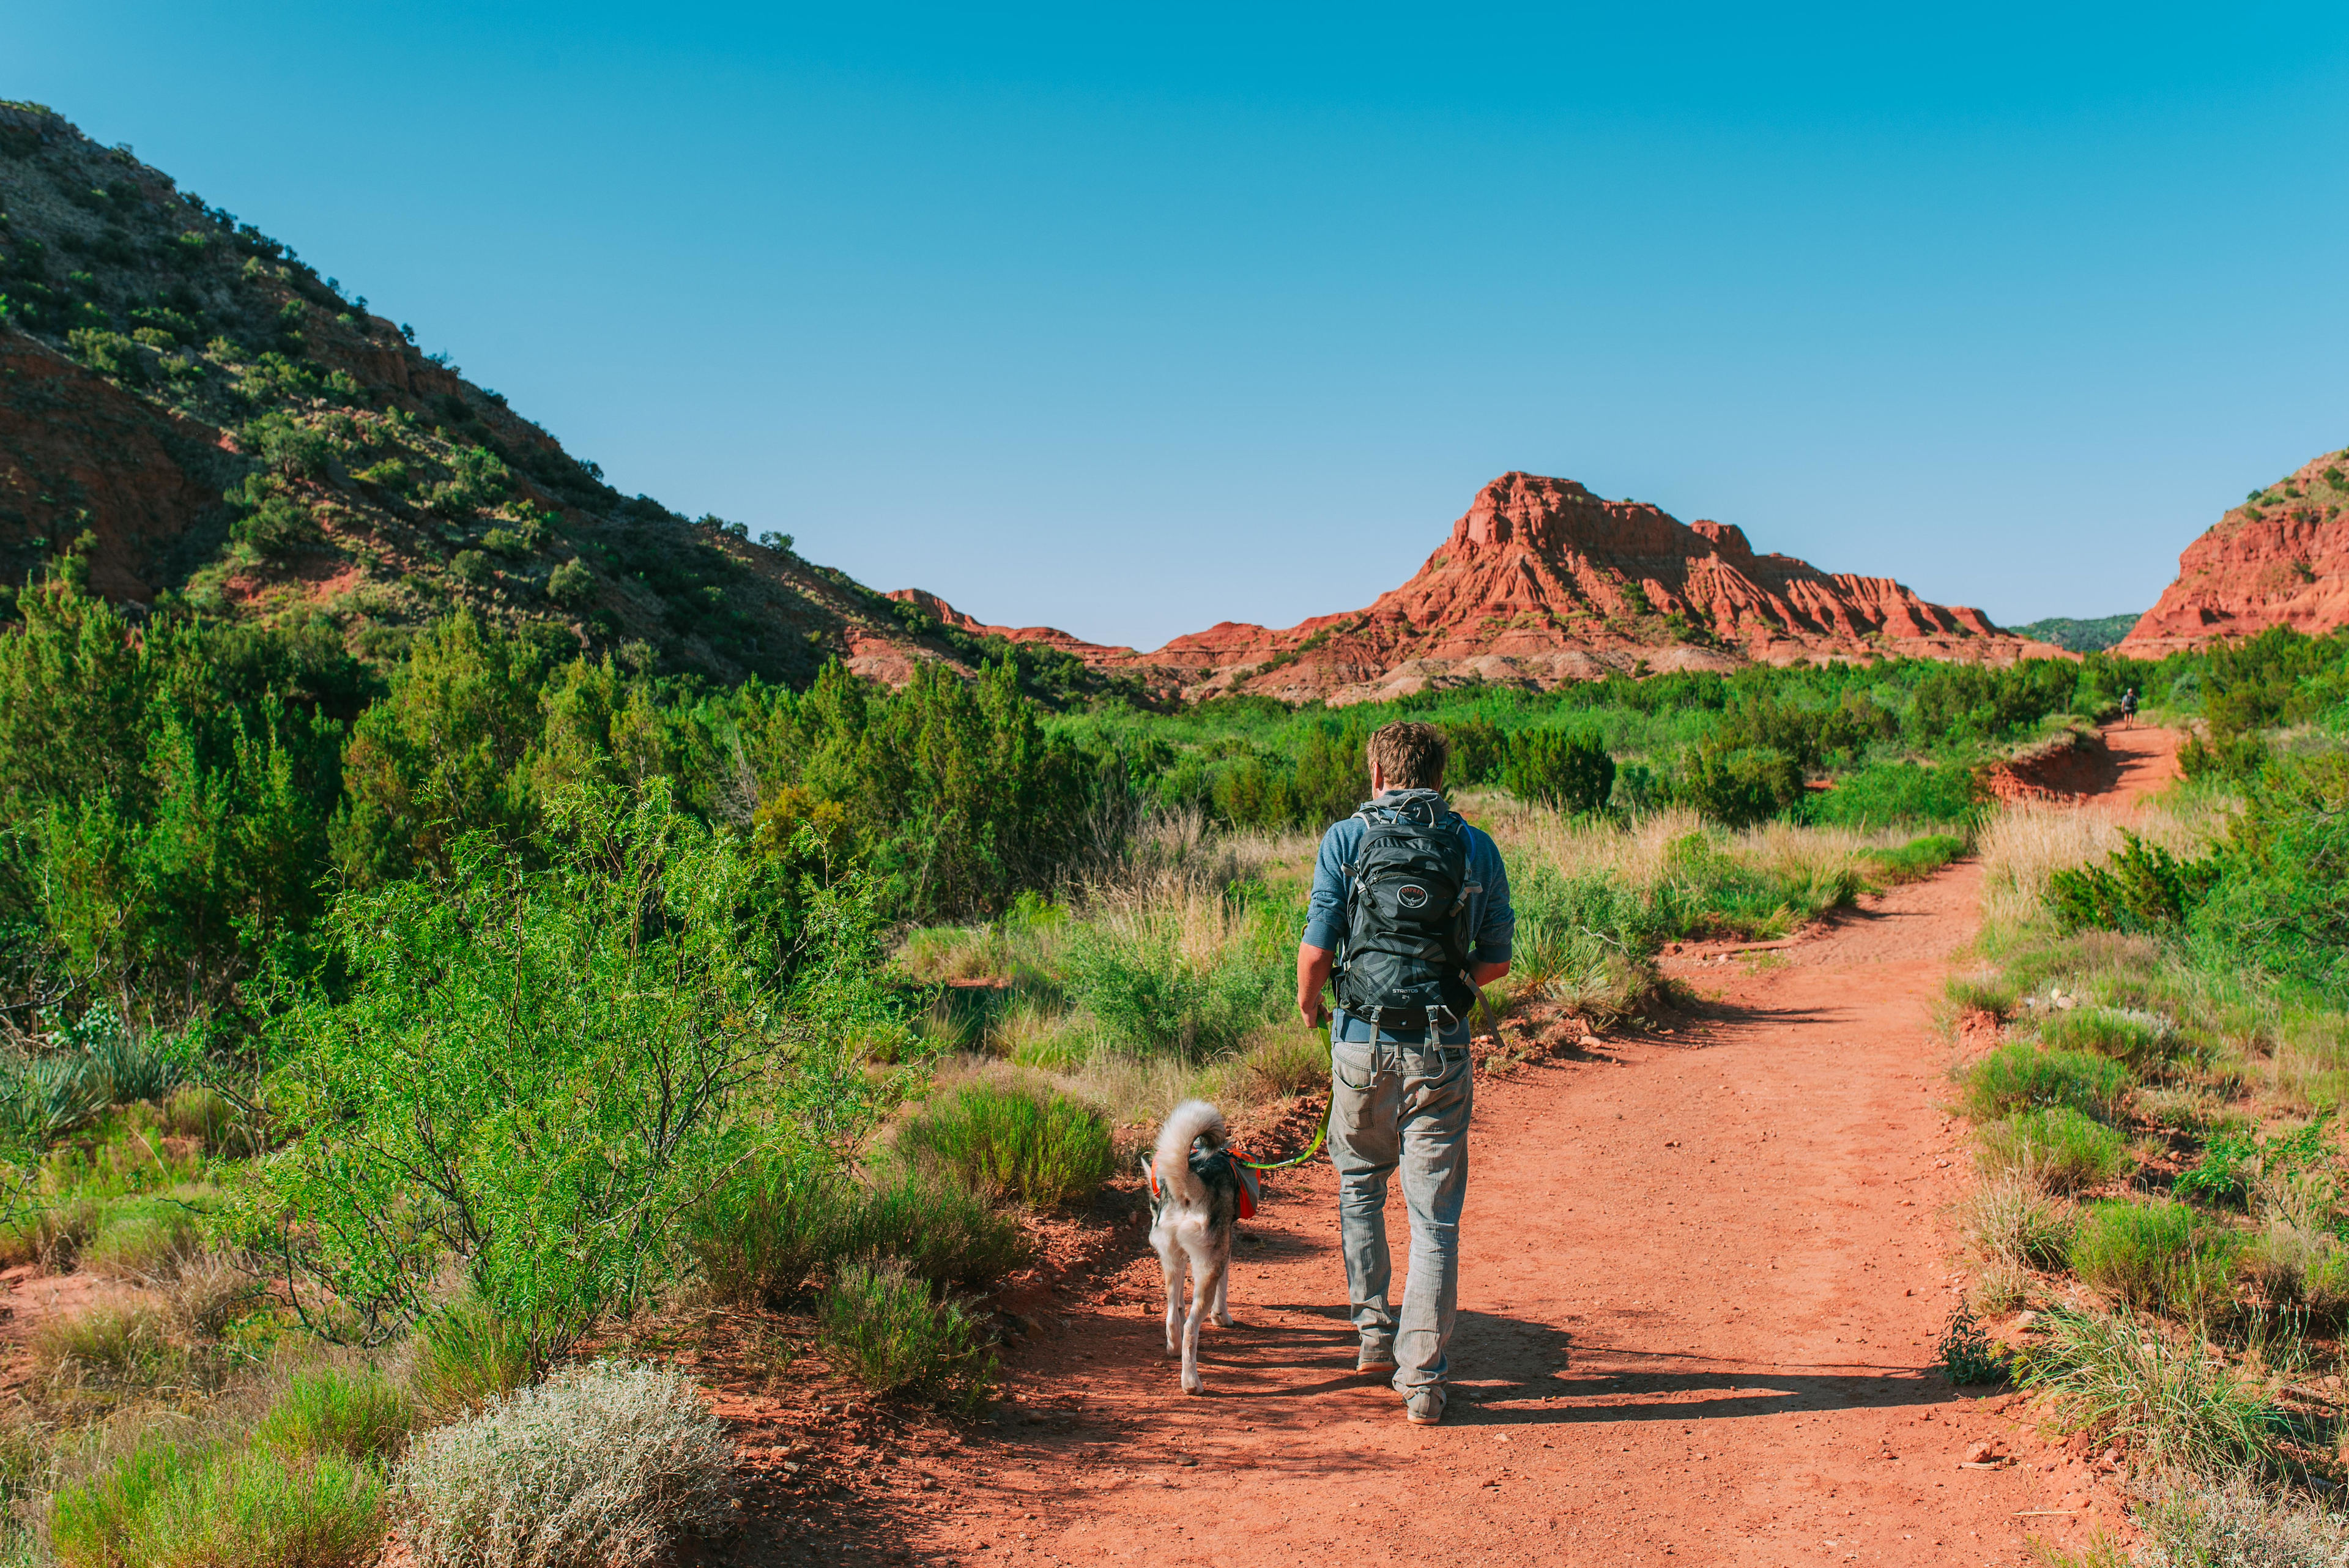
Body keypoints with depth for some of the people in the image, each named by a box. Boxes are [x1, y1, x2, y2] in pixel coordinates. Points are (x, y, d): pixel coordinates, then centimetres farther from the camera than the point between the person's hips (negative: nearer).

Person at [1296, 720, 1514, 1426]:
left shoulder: (1347, 839, -2)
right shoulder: (1478, 849, 5)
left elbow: (1316, 950, -5)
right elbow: (1496, 960, 8)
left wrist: (1308, 1004, 15)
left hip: (1364, 1040, 0)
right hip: (1442, 1049, 1)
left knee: (1359, 1181, 24)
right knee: (1436, 1216, 6)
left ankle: (1374, 1330, 26)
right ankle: (1421, 1380, 5)